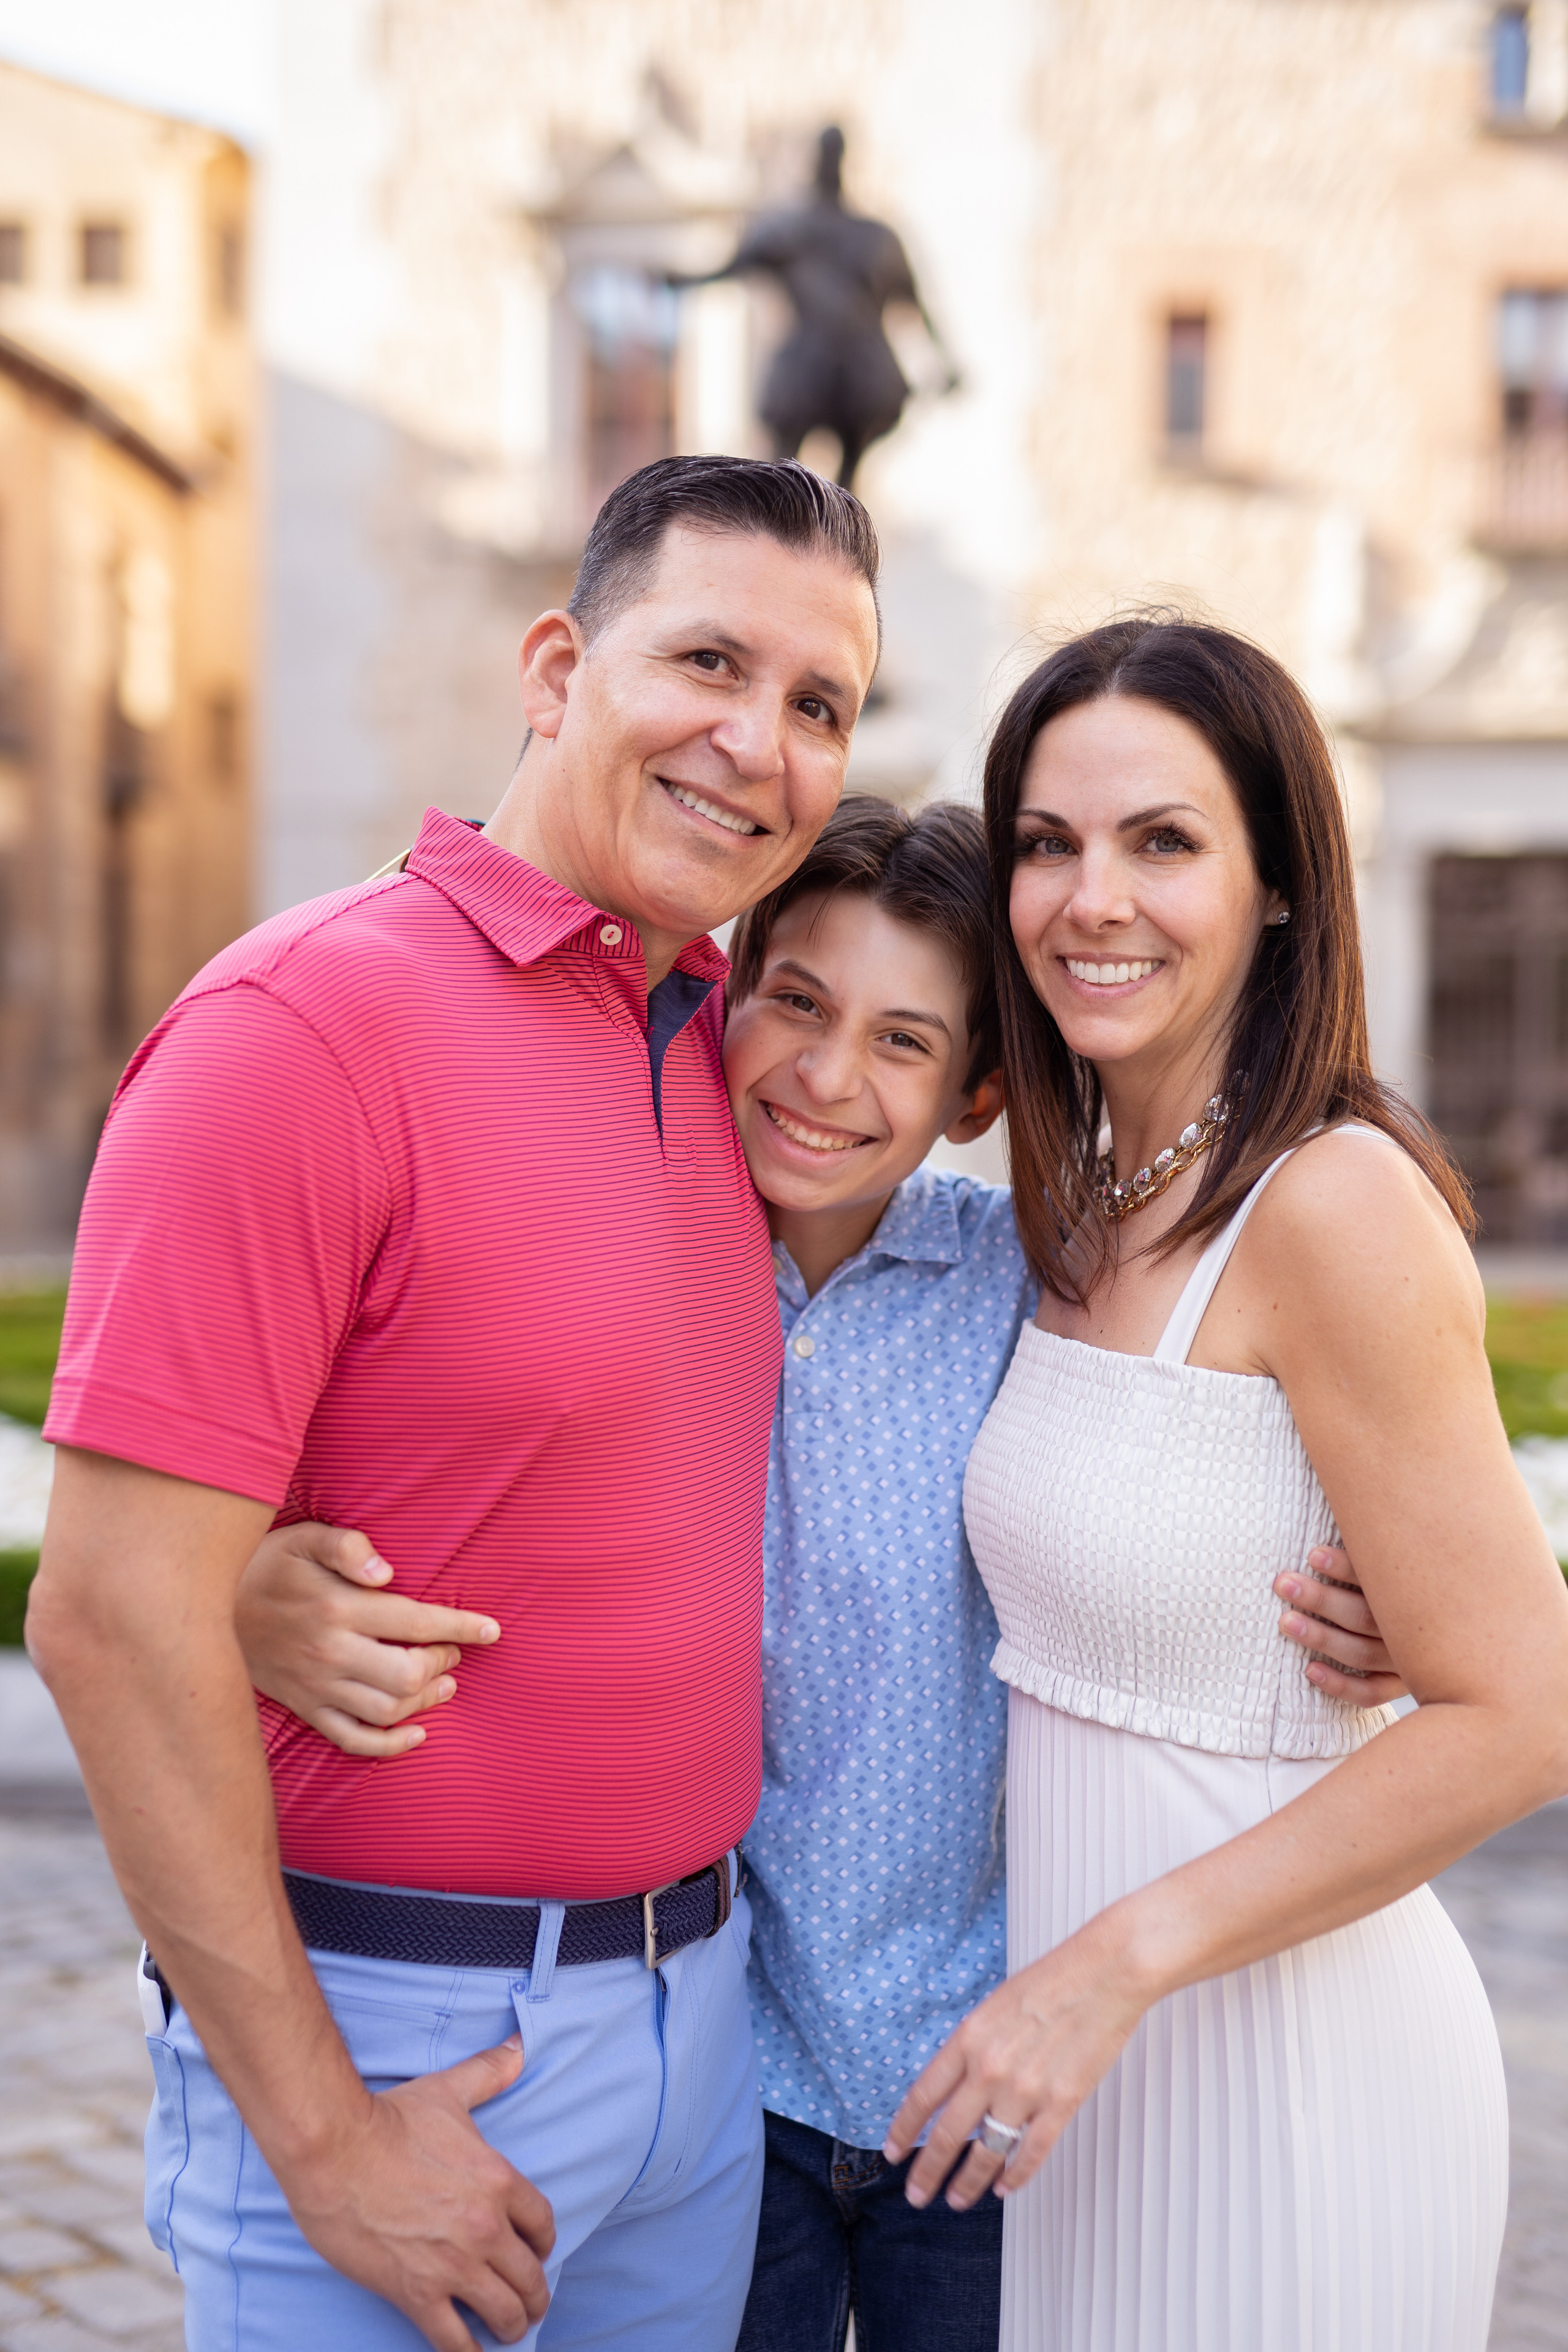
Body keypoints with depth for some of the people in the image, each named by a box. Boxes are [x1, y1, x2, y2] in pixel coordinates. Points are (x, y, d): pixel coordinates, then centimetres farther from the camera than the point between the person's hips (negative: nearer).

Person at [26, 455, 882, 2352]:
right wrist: (320, 2133, -16)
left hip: (697, 1990, 7)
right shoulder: (303, 1028, -18)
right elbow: (110, 1617, -20)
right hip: (390, 2034, -7)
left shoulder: (722, 1044, 5)